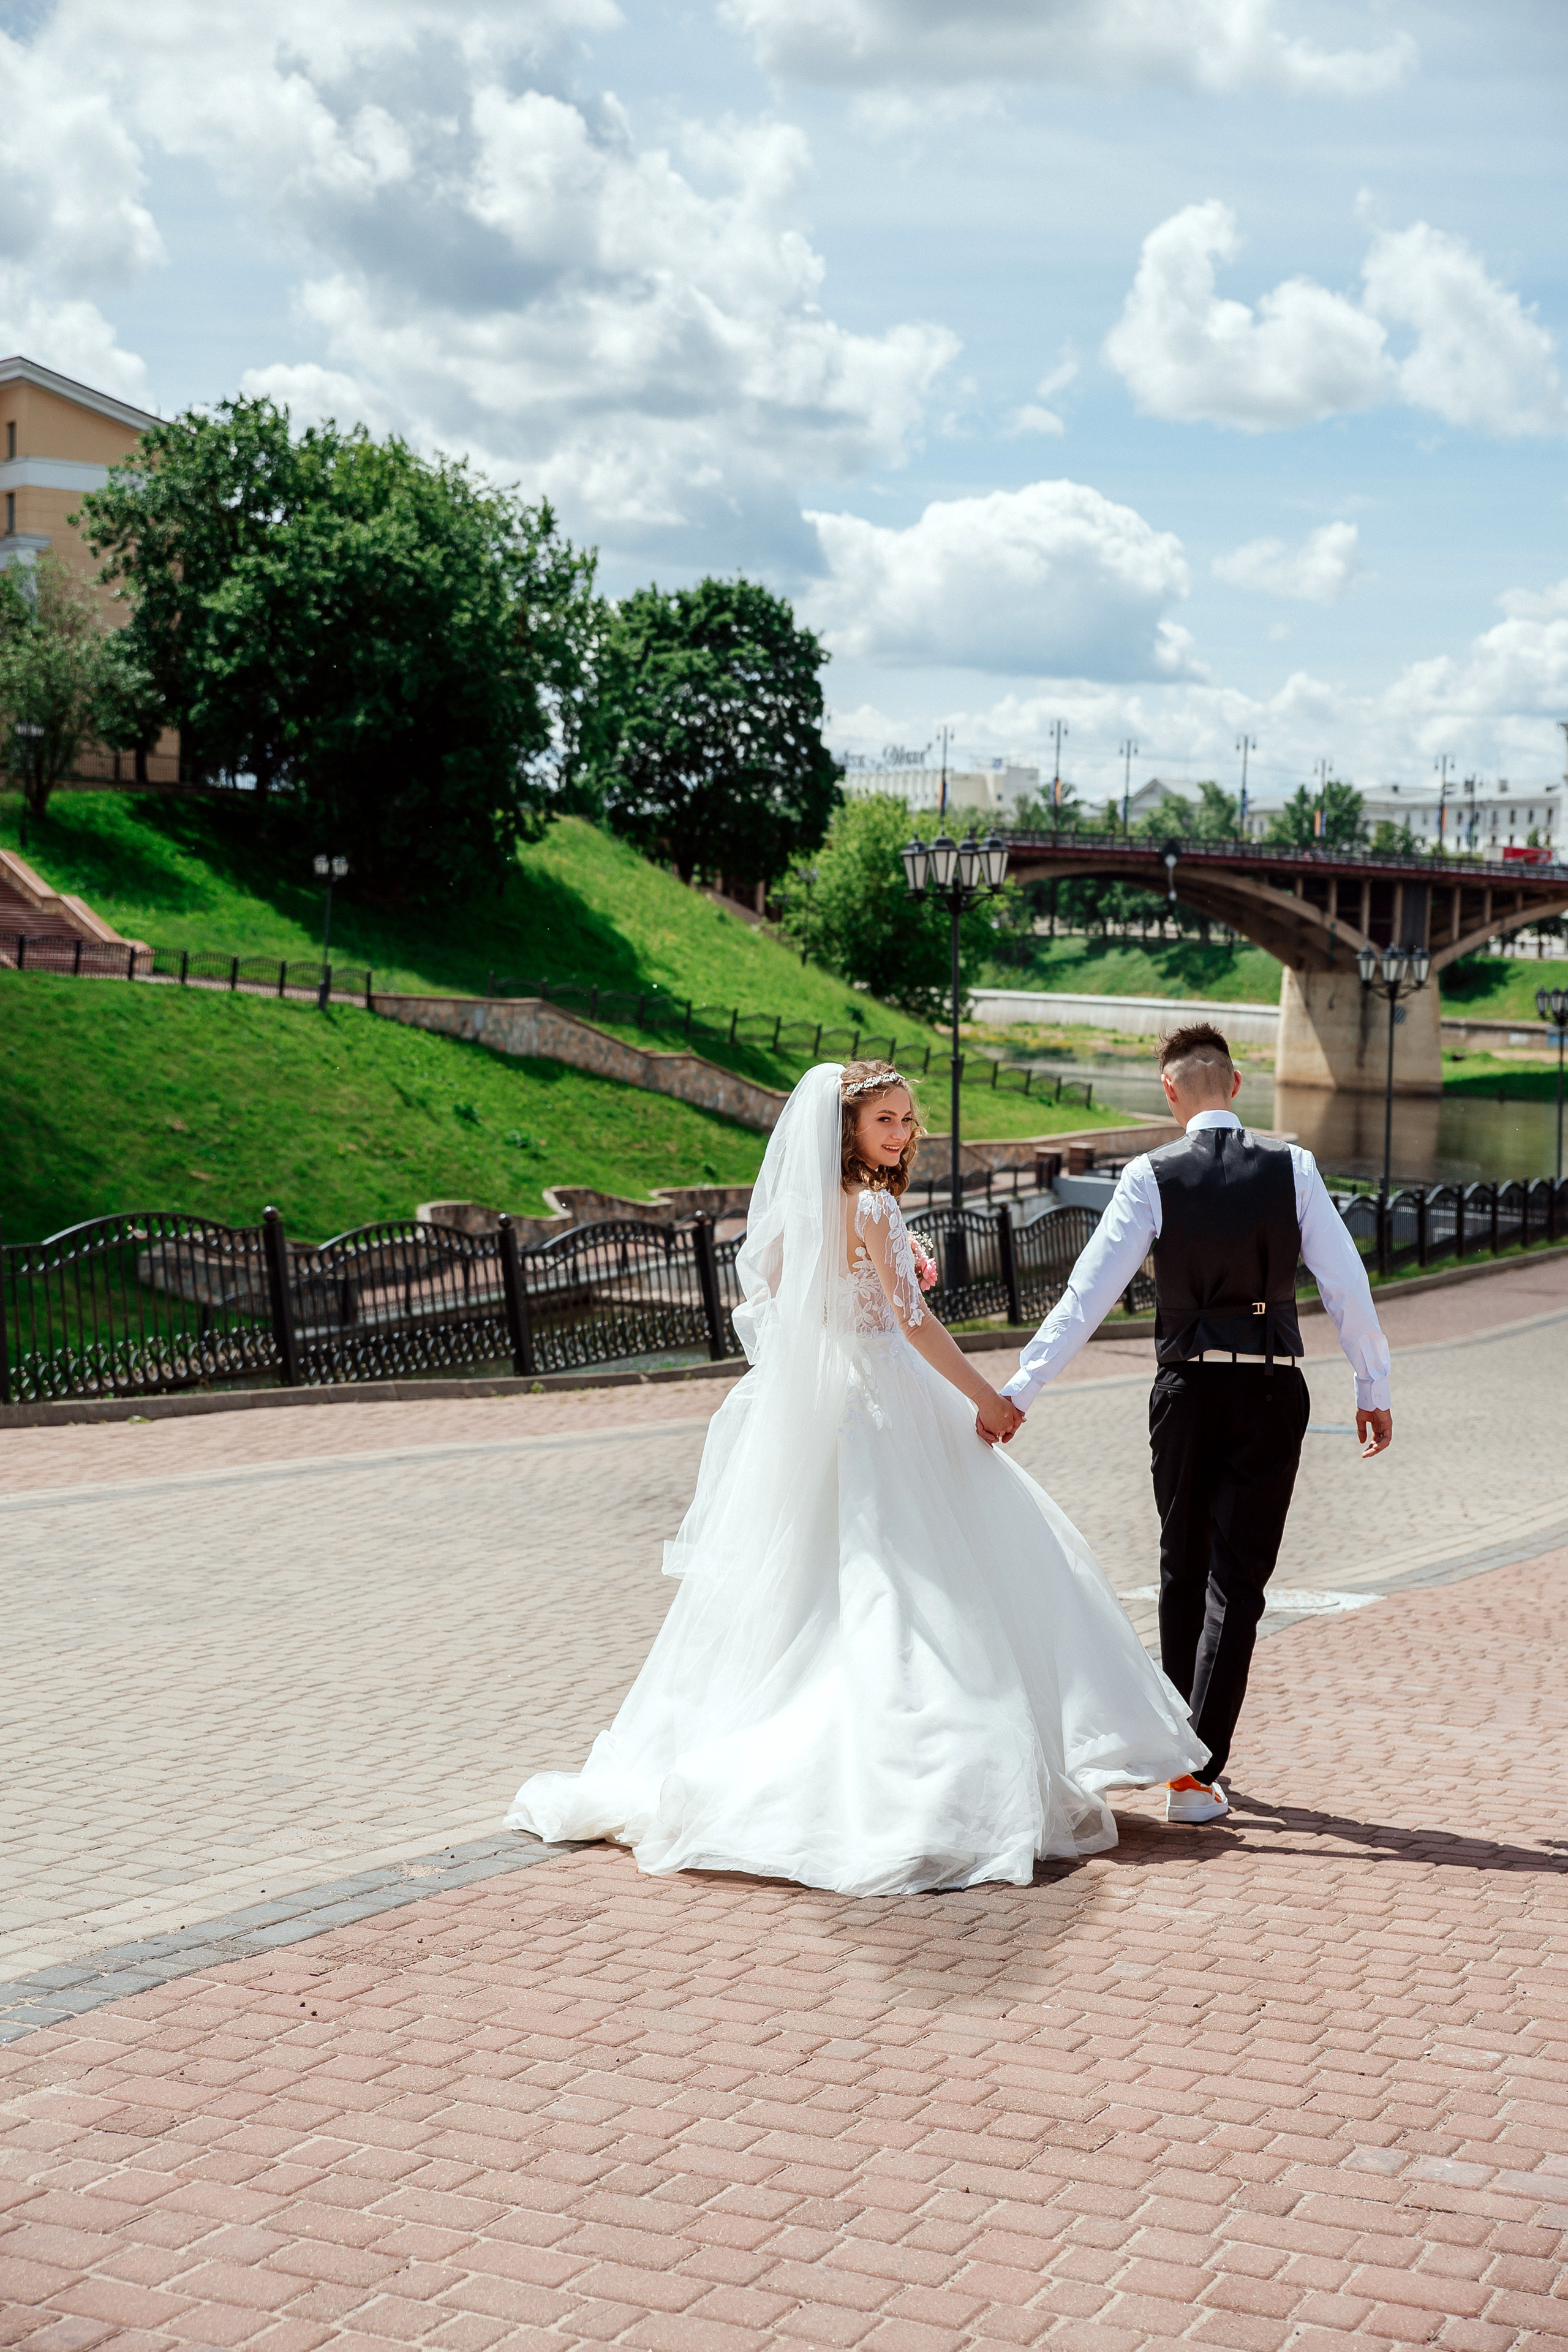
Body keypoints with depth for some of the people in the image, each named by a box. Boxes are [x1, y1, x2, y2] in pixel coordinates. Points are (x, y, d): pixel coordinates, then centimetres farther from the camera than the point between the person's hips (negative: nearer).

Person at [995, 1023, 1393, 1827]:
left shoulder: (1151, 1177, -6)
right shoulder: (1291, 1168, -3)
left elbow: (1087, 1294, -10)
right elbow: (1346, 1284, -3)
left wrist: (1019, 1390, -8)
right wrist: (1373, 1388, 8)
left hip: (1187, 1390, 1)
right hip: (1270, 1392, -1)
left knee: (1182, 1570, 18)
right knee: (1236, 1580, 1)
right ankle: (1197, 1772, -5)